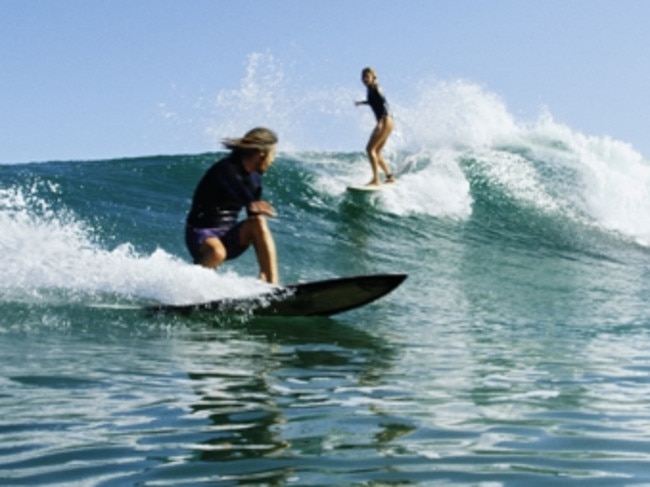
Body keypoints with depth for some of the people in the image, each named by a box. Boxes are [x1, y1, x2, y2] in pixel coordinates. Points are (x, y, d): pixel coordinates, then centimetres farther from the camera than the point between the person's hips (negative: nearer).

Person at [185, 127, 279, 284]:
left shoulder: (255, 179, 6)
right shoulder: (226, 169, -16)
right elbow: (236, 189, -41)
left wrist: (264, 270, 9)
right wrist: (251, 204, -63)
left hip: (228, 236, 7)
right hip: (201, 234, -6)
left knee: (258, 223, -21)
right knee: (217, 253, -38)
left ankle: (272, 284, -24)